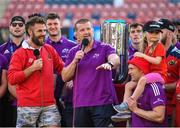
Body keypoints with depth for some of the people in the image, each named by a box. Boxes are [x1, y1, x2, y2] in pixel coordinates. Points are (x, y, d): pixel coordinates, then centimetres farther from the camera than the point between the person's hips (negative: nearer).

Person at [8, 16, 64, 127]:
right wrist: (32, 68, -14)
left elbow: (62, 68, 25)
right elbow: (12, 78, -10)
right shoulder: (20, 53, -3)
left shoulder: (50, 50, 12)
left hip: (49, 105, 4)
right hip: (28, 106, -4)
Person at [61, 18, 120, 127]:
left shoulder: (105, 48, 1)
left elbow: (116, 59, -20)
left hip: (102, 103, -4)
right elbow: (65, 77, 7)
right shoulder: (73, 52, 12)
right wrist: (75, 60, -8)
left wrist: (109, 63, -44)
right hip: (80, 104, 4)